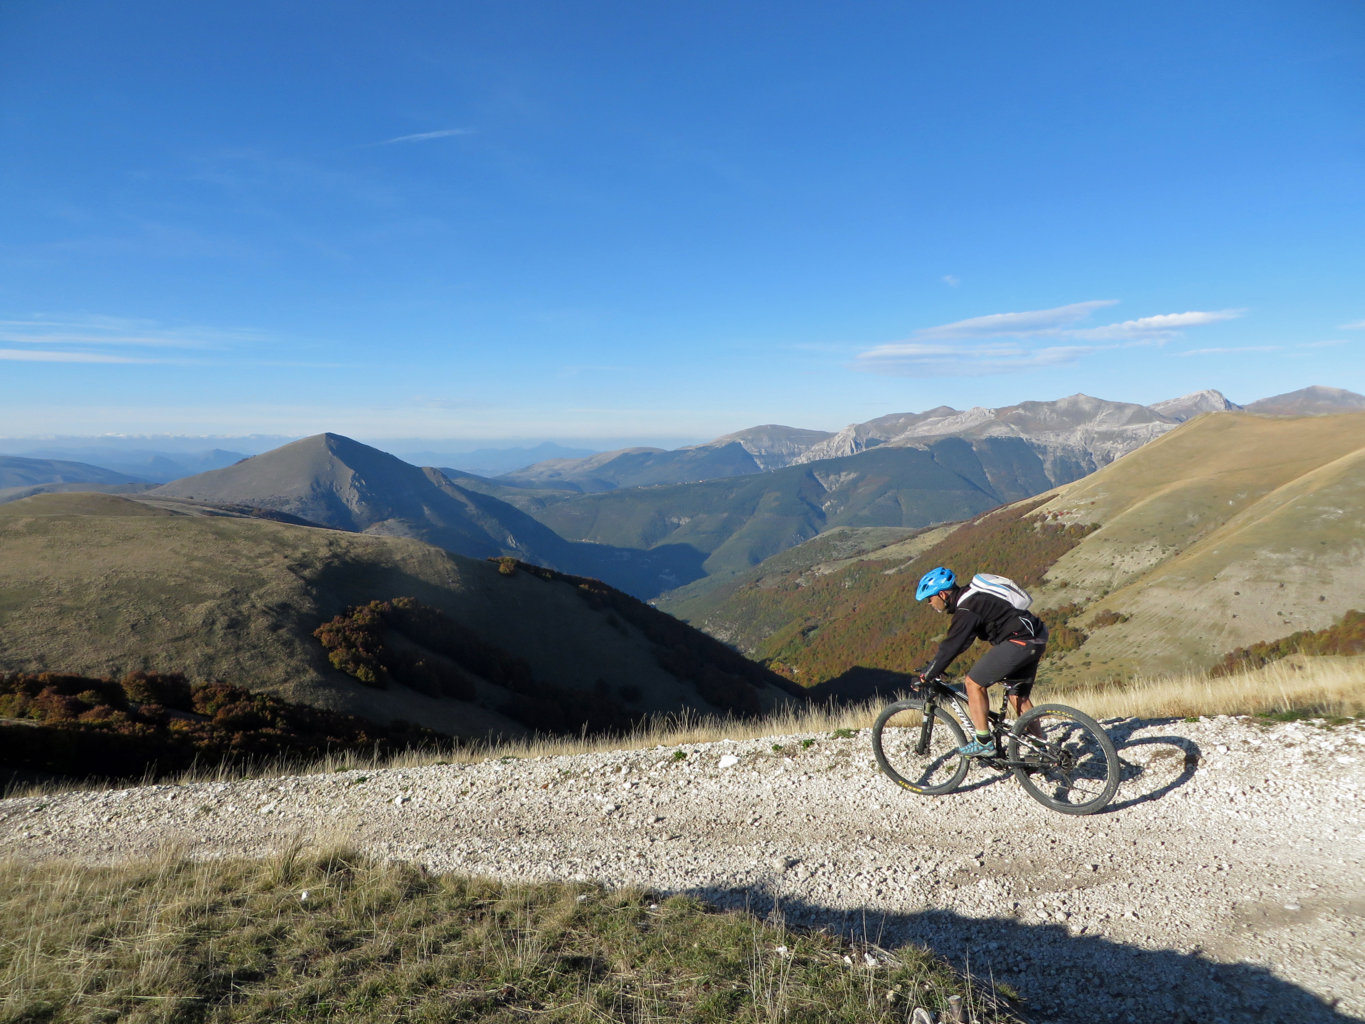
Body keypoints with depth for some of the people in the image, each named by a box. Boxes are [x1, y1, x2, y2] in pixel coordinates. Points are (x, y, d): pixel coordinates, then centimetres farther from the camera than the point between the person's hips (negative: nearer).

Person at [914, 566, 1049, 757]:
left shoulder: (968, 609, -17)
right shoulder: (969, 597, 13)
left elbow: (951, 647, -17)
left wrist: (926, 675, -9)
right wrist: (934, 667, 21)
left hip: (1018, 642, -10)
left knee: (974, 682, -6)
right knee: (1018, 696, 18)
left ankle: (983, 743, -3)